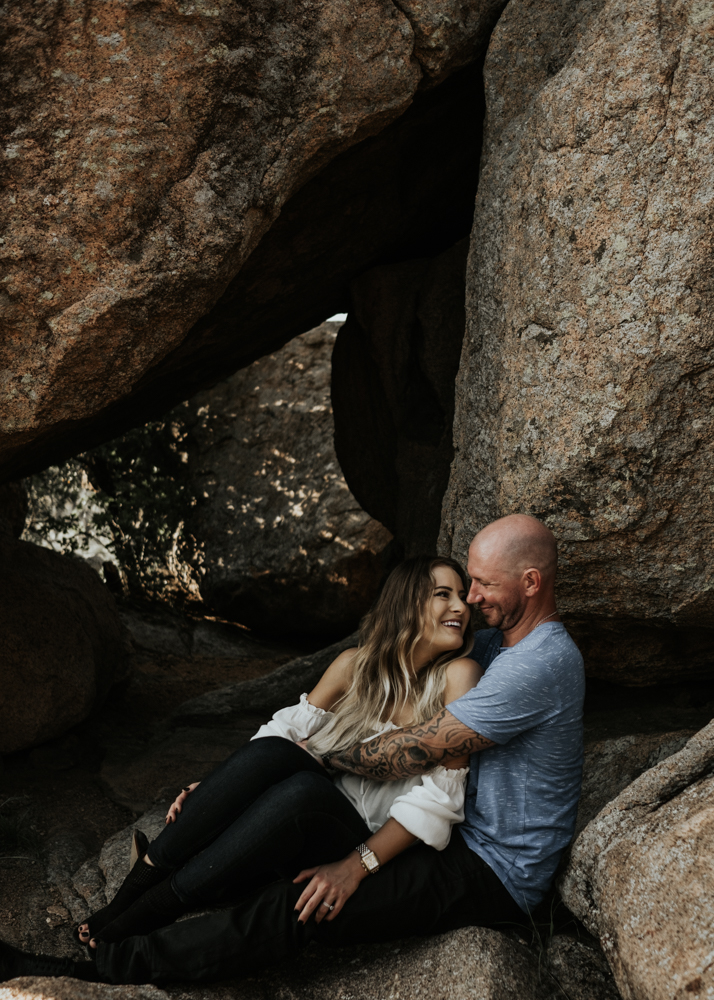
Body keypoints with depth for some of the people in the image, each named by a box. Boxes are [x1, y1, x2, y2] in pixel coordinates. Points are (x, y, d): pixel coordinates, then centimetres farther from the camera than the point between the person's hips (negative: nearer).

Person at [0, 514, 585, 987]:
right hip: (466, 836, 10)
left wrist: (329, 753, -10)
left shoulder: (539, 664, -24)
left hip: (493, 876, -10)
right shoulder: (500, 641, 10)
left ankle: (105, 969, -17)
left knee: (299, 904, -21)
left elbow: (414, 752, -24)